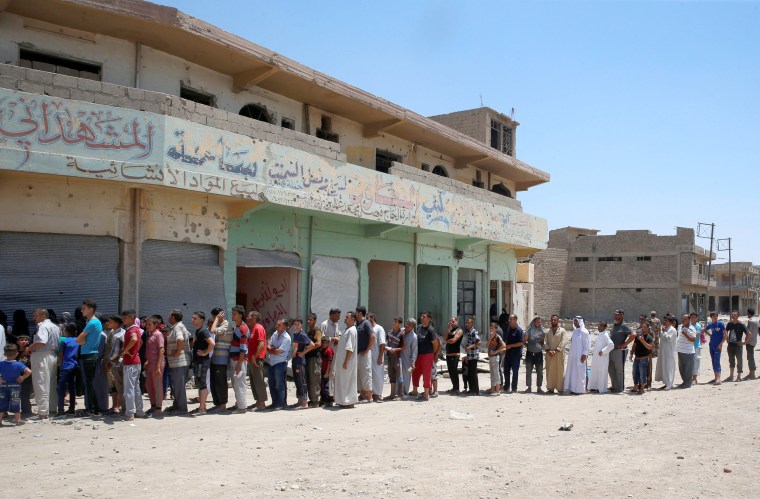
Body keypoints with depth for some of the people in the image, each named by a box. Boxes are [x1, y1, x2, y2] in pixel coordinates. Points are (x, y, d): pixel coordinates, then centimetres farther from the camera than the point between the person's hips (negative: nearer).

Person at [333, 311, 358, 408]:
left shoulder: (351, 331, -16)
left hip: (347, 361, -10)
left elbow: (350, 348, -22)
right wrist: (337, 340, 10)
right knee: (342, 381, 13)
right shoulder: (347, 330, 15)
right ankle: (343, 401, 19)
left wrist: (346, 361, -23)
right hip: (342, 360, 10)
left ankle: (349, 402, 2)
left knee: (347, 381, -4)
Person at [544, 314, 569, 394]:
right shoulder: (547, 331, 13)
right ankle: (550, 388, 7)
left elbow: (563, 342, -7)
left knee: (559, 371, -3)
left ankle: (560, 388, 2)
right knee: (550, 371, 3)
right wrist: (548, 350, -10)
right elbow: (545, 342, 6)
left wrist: (556, 350, -14)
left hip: (559, 354, -3)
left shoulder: (562, 331, 3)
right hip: (549, 355, 3)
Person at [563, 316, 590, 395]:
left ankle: (579, 389, 0)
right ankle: (573, 388, 12)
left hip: (580, 355, -8)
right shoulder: (575, 331, 14)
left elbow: (586, 344, -11)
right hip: (572, 355, 8)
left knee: (579, 372, -5)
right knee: (572, 371, 7)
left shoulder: (584, 332, -8)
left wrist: (584, 354, -15)